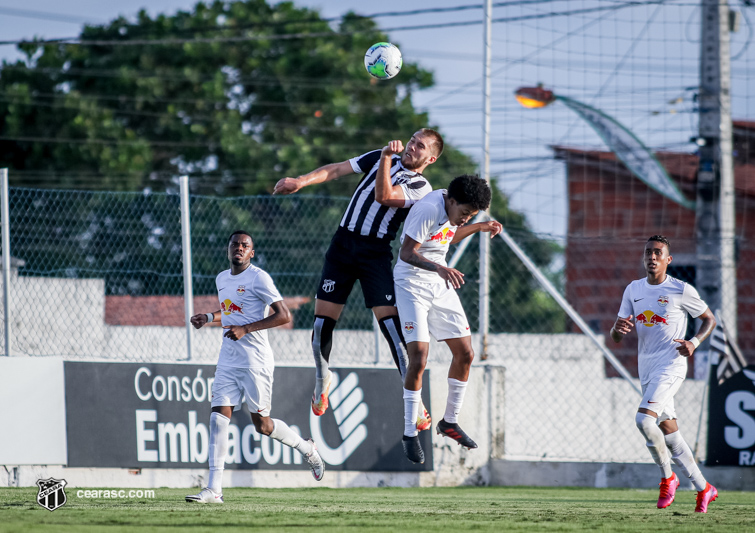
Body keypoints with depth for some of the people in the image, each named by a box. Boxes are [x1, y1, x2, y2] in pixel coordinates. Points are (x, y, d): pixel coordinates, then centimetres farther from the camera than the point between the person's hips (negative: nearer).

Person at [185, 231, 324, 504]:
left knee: (262, 424, 1)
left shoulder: (258, 278, -10)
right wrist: (209, 317, 12)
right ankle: (214, 489, -11)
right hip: (228, 360, 6)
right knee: (218, 417, -7)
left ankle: (306, 448, 29)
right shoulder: (222, 279, 13)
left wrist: (245, 329, -21)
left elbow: (284, 315, -15)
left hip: (255, 361, -6)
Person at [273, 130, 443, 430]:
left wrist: (386, 159, -23)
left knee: (390, 321, -15)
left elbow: (383, 196, -19)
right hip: (343, 243, 4)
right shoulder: (380, 159, 13)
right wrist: (301, 181, -2)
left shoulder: (421, 188, -2)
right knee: (323, 318, -2)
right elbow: (337, 170, 10)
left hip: (376, 253, -4)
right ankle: (322, 380, 24)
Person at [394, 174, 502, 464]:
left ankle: (449, 421, 23)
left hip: (441, 286, 8)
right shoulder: (428, 210, -24)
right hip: (412, 284, -8)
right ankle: (410, 433, -6)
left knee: (465, 353, 6)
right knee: (419, 357, -17)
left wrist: (479, 227, 9)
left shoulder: (453, 208, 2)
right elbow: (407, 253, -28)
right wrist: (439, 268, -42)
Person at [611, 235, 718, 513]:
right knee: (668, 431, 8)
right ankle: (703, 488, 18)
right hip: (646, 369, 7)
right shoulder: (633, 289, 9)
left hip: (671, 363, -7)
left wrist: (694, 343, -12)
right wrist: (618, 328, -15)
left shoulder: (681, 290, -6)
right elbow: (615, 337, 10)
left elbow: (709, 319, 6)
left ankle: (667, 476, -6)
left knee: (644, 419, -24)